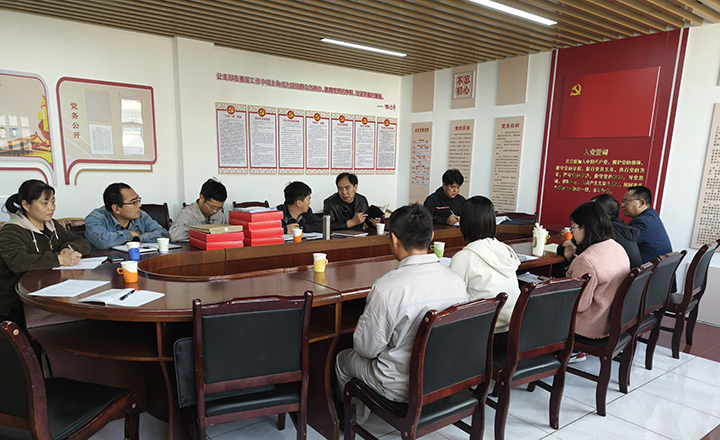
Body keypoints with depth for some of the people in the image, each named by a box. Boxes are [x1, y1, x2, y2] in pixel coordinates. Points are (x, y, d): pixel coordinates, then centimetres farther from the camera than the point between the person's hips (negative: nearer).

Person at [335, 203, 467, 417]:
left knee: (343, 359, 22)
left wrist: (364, 319, 4)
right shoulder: (457, 281, -10)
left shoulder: (386, 287, -29)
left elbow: (366, 348, -16)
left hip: (403, 388, -6)